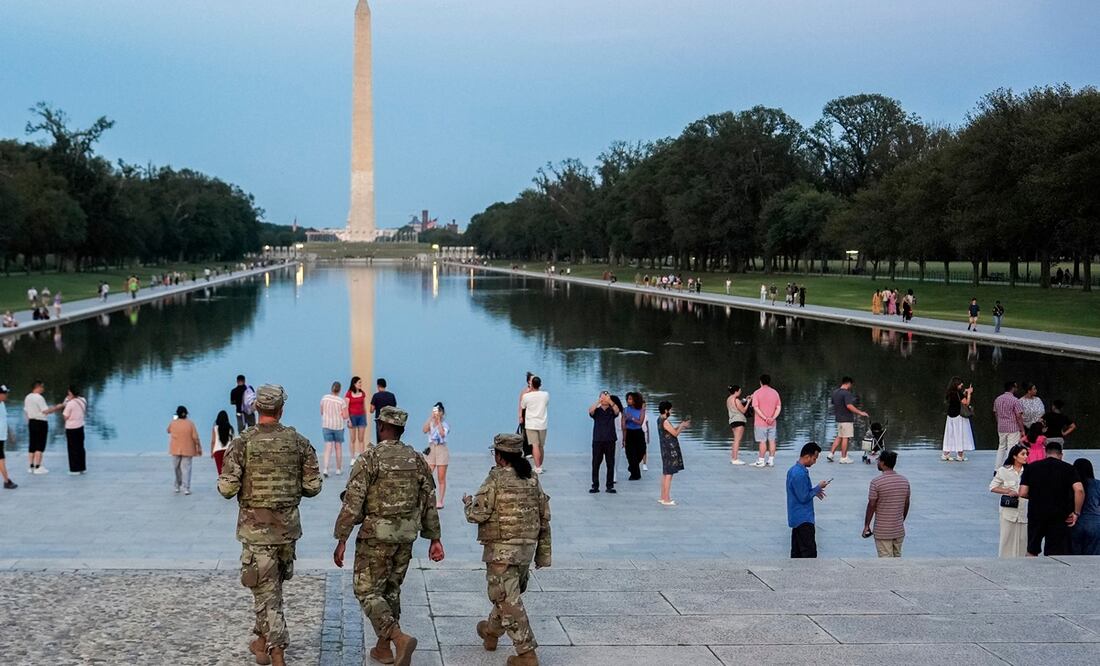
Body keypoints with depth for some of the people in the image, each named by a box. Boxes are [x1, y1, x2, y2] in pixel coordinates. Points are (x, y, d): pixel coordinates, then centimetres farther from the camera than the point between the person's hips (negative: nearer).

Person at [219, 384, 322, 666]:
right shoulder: (299, 442, -3)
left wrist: (225, 483, 9)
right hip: (287, 525, 3)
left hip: (256, 527, -3)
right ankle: (263, 641, 35)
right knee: (272, 584, 24)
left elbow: (227, 488, -15)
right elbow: (313, 486, -2)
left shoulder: (242, 443, -11)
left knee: (267, 591, 1)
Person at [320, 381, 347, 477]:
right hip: (338, 426, -1)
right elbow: (345, 416, -10)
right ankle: (339, 469, 23)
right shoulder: (341, 401, -11)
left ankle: (325, 468, -17)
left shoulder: (324, 398, -3)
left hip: (326, 426, 2)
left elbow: (322, 412, 8)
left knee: (328, 448, 0)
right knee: (338, 447, 14)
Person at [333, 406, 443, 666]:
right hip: (406, 537, 5)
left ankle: (400, 638, -17)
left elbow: (352, 503, -14)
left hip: (376, 537, -5)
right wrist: (434, 539, 13)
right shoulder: (417, 459, 4)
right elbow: (430, 502, 7)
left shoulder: (369, 459, -11)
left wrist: (341, 541, -9)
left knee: (368, 592, 2)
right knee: (391, 590, 18)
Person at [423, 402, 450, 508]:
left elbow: (442, 434, -20)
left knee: (441, 478, 2)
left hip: (442, 450, -2)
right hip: (431, 449, 2)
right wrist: (431, 418, -16)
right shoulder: (430, 423, 6)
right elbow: (425, 430, -15)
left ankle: (440, 501, 6)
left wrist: (439, 421, -16)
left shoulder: (445, 424, 0)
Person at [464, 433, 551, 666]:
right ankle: (491, 632, 46)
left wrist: (468, 503, 8)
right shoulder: (532, 480, 6)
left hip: (502, 550, -7)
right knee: (508, 593, 24)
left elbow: (477, 515, -15)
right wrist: (543, 553, 15)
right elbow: (544, 518, 9)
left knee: (508, 600, -4)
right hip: (527, 548, 7)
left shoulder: (496, 479, -14)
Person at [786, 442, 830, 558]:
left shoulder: (794, 469, 10)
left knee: (797, 551, 12)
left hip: (796, 518, 10)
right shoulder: (800, 474, -22)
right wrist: (818, 488, -9)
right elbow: (804, 497, -20)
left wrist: (814, 490, 11)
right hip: (803, 519, -10)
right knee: (810, 552, -9)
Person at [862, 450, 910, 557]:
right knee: (897, 558, 17)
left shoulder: (876, 482, -15)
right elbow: (906, 504, 11)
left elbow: (871, 505, -12)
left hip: (882, 531, -5)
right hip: (899, 530, 5)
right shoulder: (905, 481, 3)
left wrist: (866, 525, -3)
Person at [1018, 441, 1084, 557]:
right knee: (1056, 553, 2)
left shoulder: (1031, 467, 2)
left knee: (1032, 551, 15)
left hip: (1036, 514, 1)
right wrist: (1076, 513, -6)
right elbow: (1079, 490, -15)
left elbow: (1023, 493, -4)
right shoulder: (1068, 468, 0)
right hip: (1059, 517, -1)